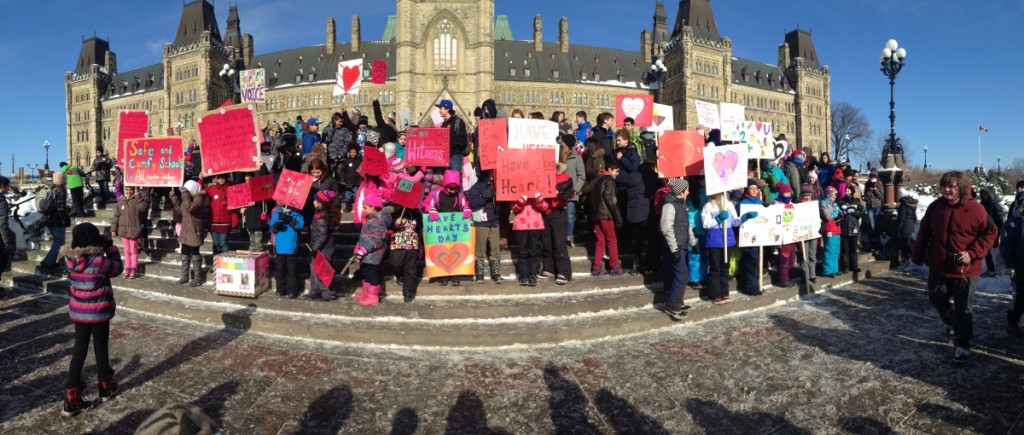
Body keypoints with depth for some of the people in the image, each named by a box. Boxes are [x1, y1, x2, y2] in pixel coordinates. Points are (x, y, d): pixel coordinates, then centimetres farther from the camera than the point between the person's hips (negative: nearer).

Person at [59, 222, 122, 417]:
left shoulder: (70, 259, -6)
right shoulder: (100, 261, -22)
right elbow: (118, 267, -4)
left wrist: (102, 249, 0)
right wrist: (110, 247, -1)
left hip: (78, 312, 5)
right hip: (99, 313, -5)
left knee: (79, 351, 11)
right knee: (100, 349, 12)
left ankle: (71, 399, 10)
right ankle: (106, 388, 32)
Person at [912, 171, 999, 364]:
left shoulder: (975, 209, -13)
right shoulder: (935, 206, -2)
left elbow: (990, 232, -8)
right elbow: (924, 233, 6)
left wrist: (973, 253, -19)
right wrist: (917, 256, 9)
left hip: (965, 270, -4)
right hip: (938, 267, 4)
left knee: (963, 309, 5)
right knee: (937, 299, 19)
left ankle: (963, 344, 19)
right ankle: (951, 322, 48)